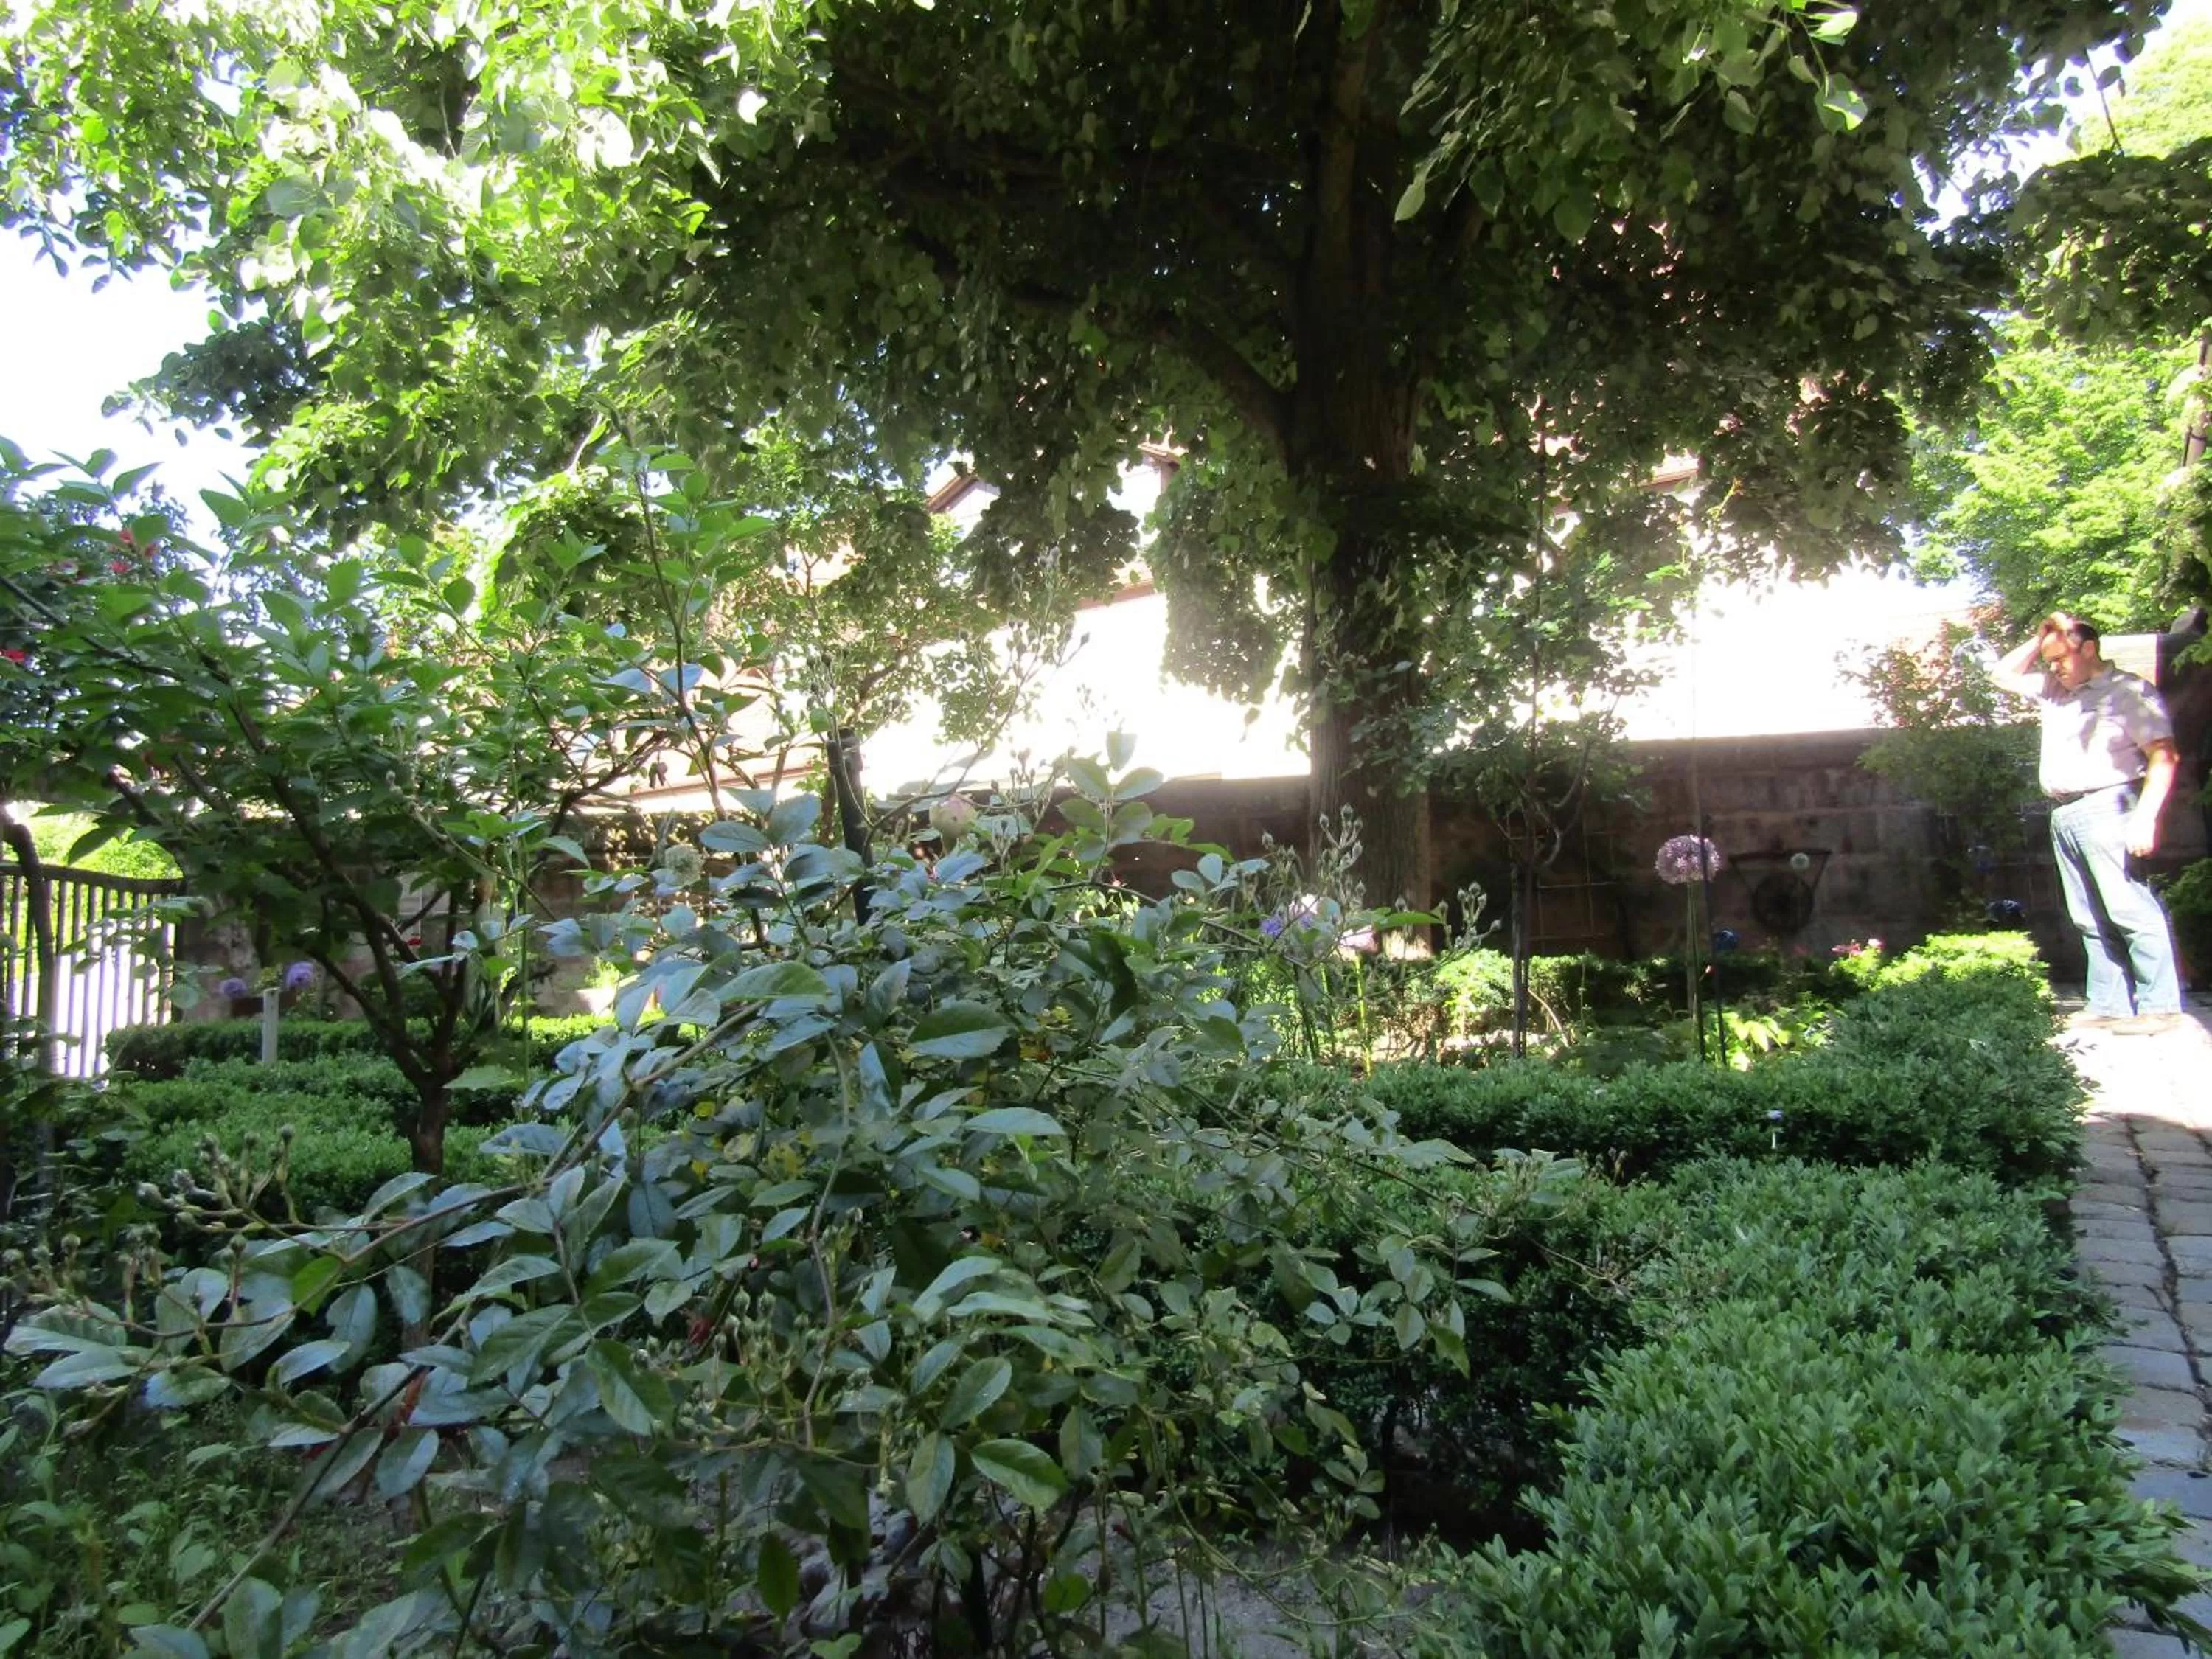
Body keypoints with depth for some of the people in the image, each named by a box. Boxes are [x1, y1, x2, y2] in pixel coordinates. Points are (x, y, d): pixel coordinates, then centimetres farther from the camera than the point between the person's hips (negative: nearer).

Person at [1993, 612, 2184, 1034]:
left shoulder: (2130, 692, -3)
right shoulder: (2054, 691, 18)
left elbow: (2164, 756, -11)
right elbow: (2005, 674, 31)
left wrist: (2145, 819, -19)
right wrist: (2039, 639, 15)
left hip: (2105, 809, -7)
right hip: (2063, 816, 8)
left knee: (2129, 909, -10)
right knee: (2090, 919, 6)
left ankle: (2159, 1006, -6)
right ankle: (2109, 1005, 9)